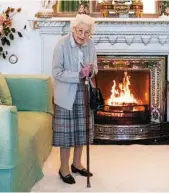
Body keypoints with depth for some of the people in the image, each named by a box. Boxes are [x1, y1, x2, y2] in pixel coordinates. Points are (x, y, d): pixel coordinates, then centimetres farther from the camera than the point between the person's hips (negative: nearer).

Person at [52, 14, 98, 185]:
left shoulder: (90, 44, -1)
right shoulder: (62, 44, -16)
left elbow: (95, 67, 9)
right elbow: (56, 72, -17)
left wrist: (91, 71, -15)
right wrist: (78, 75, -27)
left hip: (84, 93, 5)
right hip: (66, 94, -5)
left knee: (81, 129, 13)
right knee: (66, 131, 1)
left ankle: (77, 163, 29)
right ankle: (64, 168, 15)